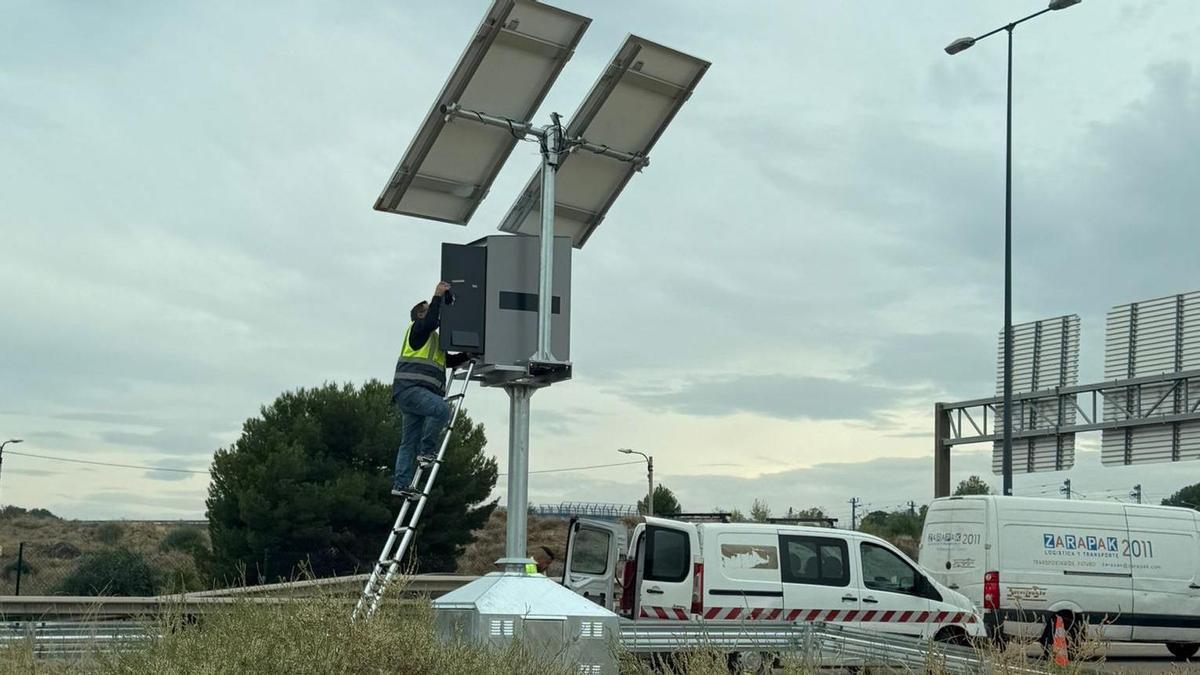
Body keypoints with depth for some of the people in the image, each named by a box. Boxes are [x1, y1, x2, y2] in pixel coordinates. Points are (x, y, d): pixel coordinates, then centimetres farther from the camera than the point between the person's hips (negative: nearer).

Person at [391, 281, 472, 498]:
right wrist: (438, 296, -13)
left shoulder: (434, 339, 31)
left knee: (409, 442, 4)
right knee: (441, 409, -29)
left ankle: (401, 483, 2)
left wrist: (467, 356, 19)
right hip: (409, 389, -10)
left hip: (419, 393, 10)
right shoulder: (417, 329, 4)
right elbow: (431, 321, -17)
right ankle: (426, 451, -21)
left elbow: (449, 360, 33)